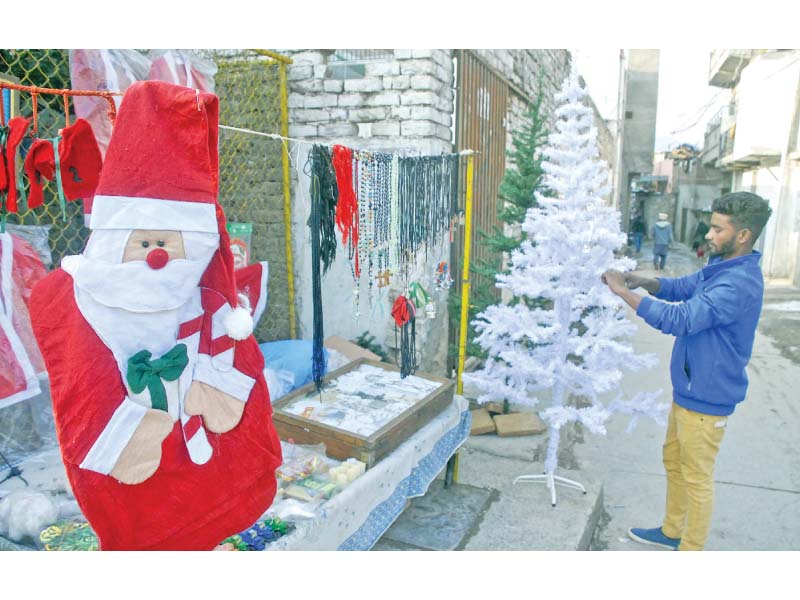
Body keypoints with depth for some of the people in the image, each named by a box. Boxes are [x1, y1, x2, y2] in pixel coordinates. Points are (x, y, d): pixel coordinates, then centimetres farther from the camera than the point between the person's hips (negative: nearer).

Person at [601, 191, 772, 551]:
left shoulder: (738, 283, -27)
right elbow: (681, 287, 17)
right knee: (673, 461, 23)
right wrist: (642, 281, -3)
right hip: (689, 389, 10)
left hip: (706, 397, -10)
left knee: (696, 478, 6)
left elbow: (678, 319, -32)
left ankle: (691, 550, 24)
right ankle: (672, 531, 41)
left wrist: (623, 291, -26)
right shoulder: (721, 268, 5)